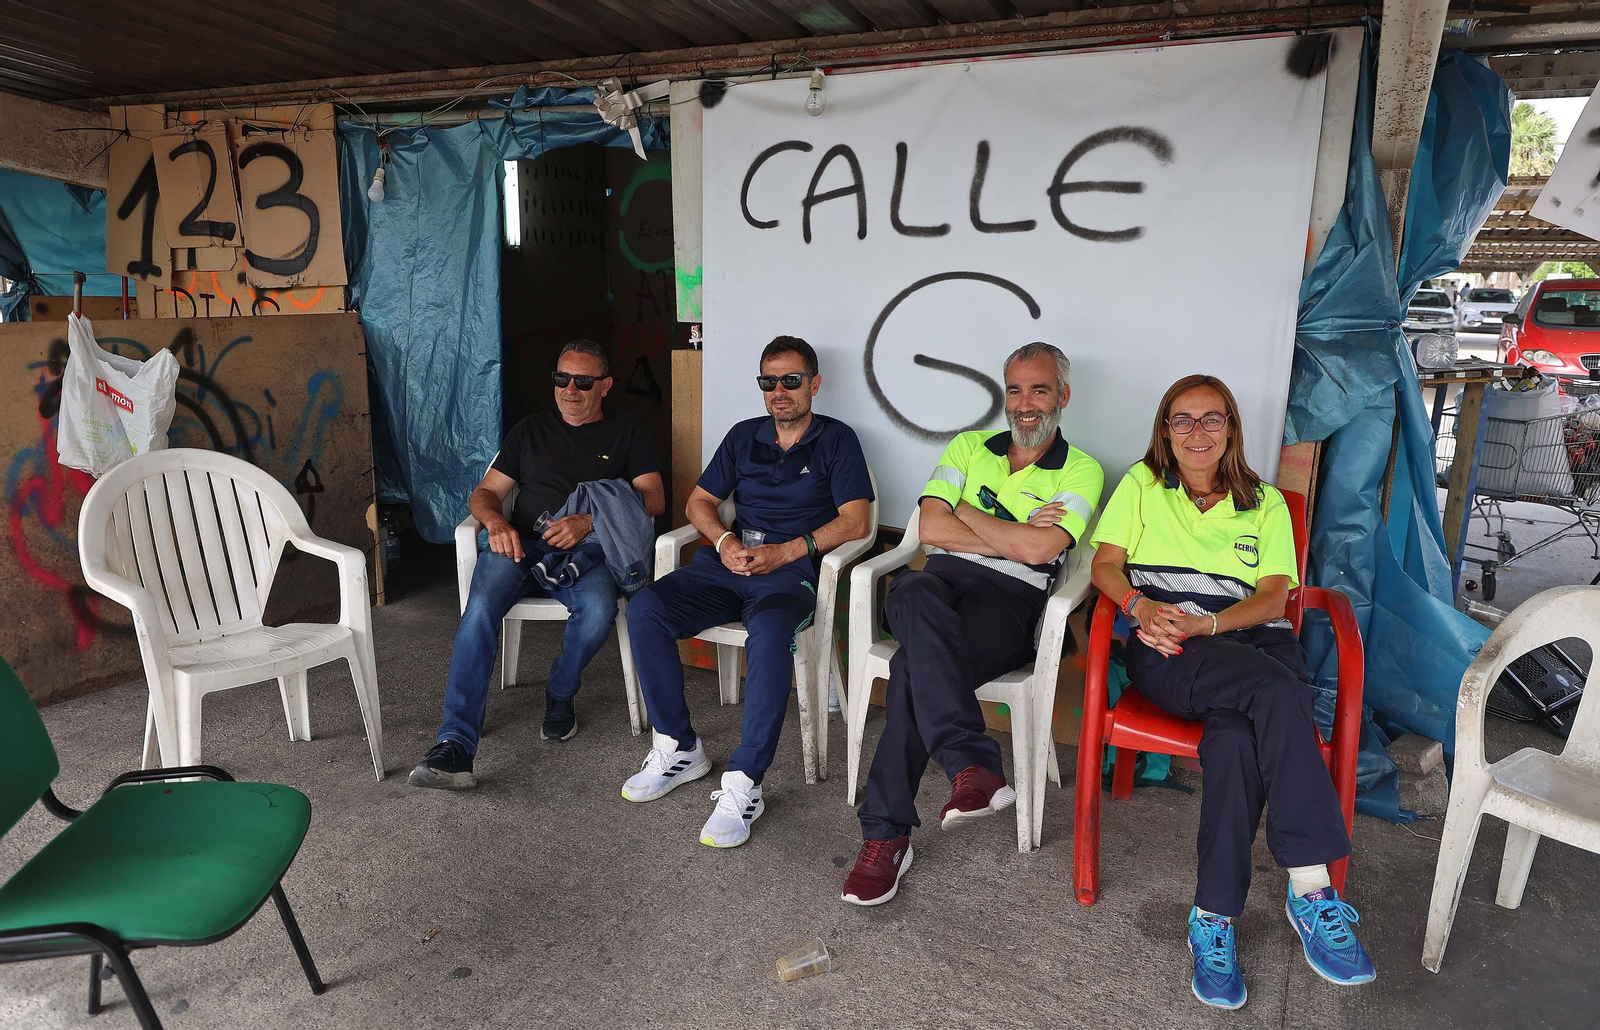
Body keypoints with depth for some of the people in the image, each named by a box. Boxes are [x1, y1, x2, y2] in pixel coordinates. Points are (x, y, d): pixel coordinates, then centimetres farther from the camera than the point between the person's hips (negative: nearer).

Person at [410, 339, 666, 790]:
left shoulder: (626, 431, 17)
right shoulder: (531, 430, 24)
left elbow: (653, 499, 4)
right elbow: (485, 492, 20)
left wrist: (589, 521, -13)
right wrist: (496, 521, -6)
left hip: (587, 550, -2)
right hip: (521, 544, 2)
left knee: (598, 610, -35)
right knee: (481, 605, -31)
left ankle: (559, 696, -3)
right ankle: (455, 744, -33)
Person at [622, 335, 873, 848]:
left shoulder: (836, 440, 8)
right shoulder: (744, 436, 21)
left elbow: (855, 521, -4)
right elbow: (699, 502, 20)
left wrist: (786, 551, -14)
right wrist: (724, 541, -2)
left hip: (792, 570, -4)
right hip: (729, 562, 5)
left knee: (769, 632, -39)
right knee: (644, 609, -20)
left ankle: (743, 783, -31)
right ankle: (679, 749, -9)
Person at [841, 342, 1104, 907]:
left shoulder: (1082, 471, 10)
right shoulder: (969, 447, 20)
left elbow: (1038, 550, -8)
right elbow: (932, 528, 5)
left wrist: (967, 512, 3)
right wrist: (1013, 539, -1)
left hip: (1011, 597, -3)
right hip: (942, 577, 3)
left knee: (915, 668, -34)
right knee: (918, 596, -39)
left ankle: (886, 834, -30)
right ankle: (974, 766, -45)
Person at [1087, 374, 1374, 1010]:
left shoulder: (1266, 503, 20)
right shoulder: (1142, 485, 20)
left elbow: (1273, 598, 7)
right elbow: (1105, 564, 9)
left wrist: (1203, 624, -12)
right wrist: (1141, 605, -13)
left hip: (1254, 638, 2)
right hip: (1167, 648, -2)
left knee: (1237, 732, -34)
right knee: (1278, 692, -33)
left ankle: (1214, 917, -31)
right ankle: (1312, 886, -30)